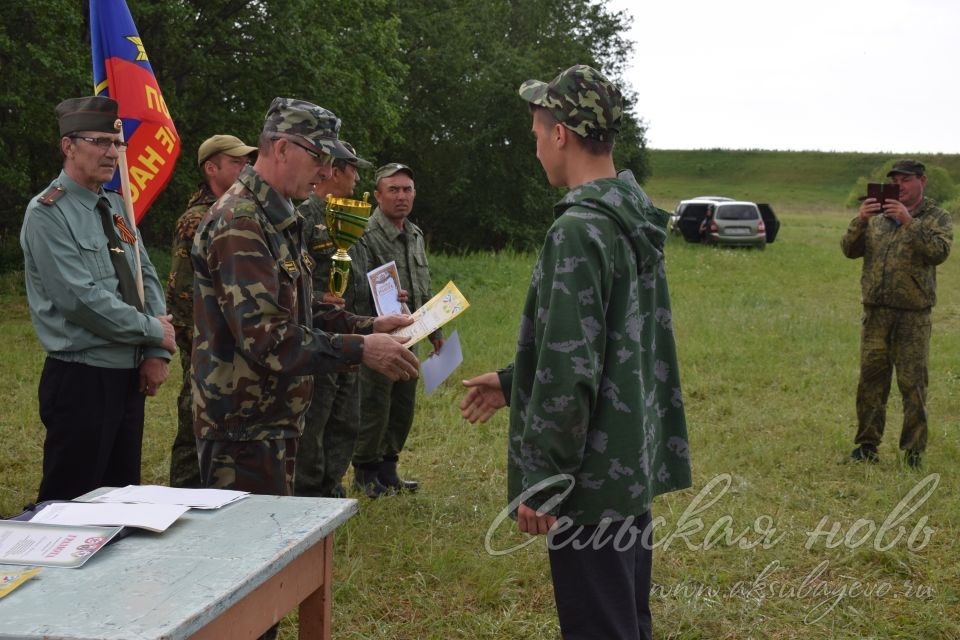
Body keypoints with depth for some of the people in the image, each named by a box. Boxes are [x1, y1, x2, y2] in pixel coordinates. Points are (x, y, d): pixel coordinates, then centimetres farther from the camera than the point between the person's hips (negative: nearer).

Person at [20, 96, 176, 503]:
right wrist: (154, 330, -11)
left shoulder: (115, 206, 12)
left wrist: (156, 354, -3)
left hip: (129, 376, 8)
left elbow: (147, 279, 10)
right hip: (81, 381, -8)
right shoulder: (47, 213, -13)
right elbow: (81, 299, -20)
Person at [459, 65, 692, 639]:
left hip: (594, 477, -9)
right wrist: (513, 382, 25)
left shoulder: (579, 232, -20)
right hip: (635, 464, 9)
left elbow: (571, 369, -23)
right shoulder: (636, 220, 9)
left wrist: (542, 482, -16)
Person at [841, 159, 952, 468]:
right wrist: (860, 220, -11)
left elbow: (939, 252, -15)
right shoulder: (877, 217, 14)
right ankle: (867, 445, 14)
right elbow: (849, 249, 5)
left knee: (913, 383, -1)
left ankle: (913, 450, 6)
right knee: (871, 380, 6)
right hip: (875, 312, 4)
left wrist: (909, 222, -21)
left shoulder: (937, 218, 3)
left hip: (913, 315, -3)